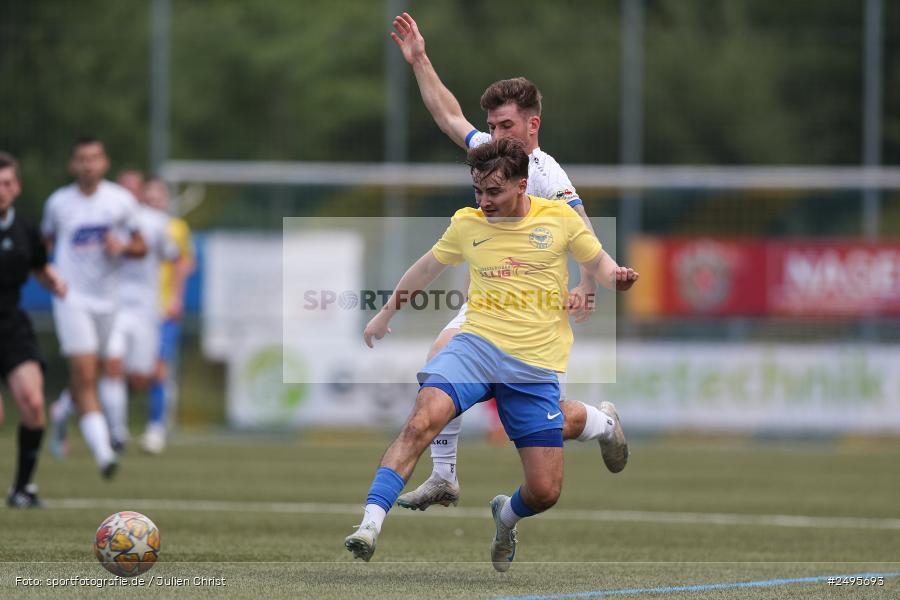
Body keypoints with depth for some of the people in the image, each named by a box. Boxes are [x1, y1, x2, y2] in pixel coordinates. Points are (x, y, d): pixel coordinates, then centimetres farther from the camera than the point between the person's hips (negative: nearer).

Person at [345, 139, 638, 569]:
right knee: (422, 421, -30)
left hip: (536, 367, 0)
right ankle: (370, 524, -34)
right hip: (477, 344, 0)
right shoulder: (467, 223, 6)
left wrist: (616, 277, -8)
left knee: (545, 492, -4)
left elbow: (598, 263, 16)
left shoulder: (560, 218, 1)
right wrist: (387, 311, 36)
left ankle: (506, 515, 33)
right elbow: (429, 266, 25)